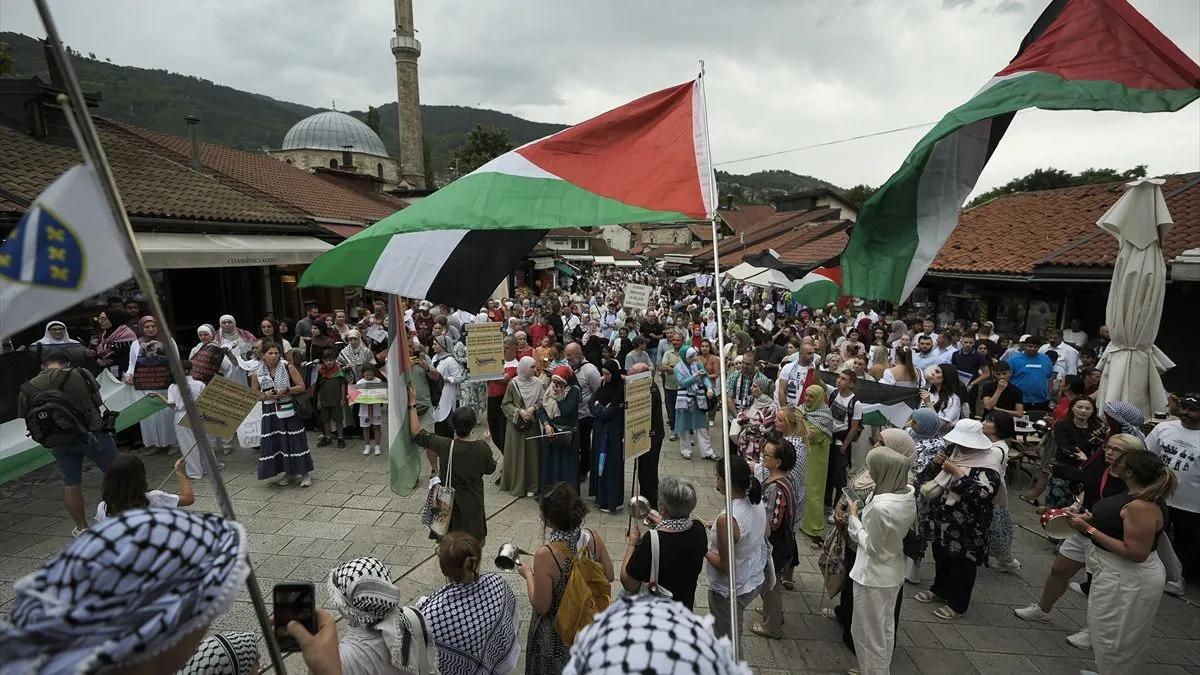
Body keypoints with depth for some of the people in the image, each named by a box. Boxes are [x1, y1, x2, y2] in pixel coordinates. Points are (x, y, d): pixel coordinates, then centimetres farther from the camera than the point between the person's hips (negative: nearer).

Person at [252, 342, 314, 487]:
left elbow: (302, 386, -5)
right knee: (276, 442, 5)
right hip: (271, 413, 3)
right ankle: (289, 473, 22)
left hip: (290, 410, -2)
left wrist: (286, 390, -19)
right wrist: (266, 396, -11)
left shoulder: (288, 367, -5)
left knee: (296, 441, -1)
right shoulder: (257, 374, 1)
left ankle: (304, 473, 10)